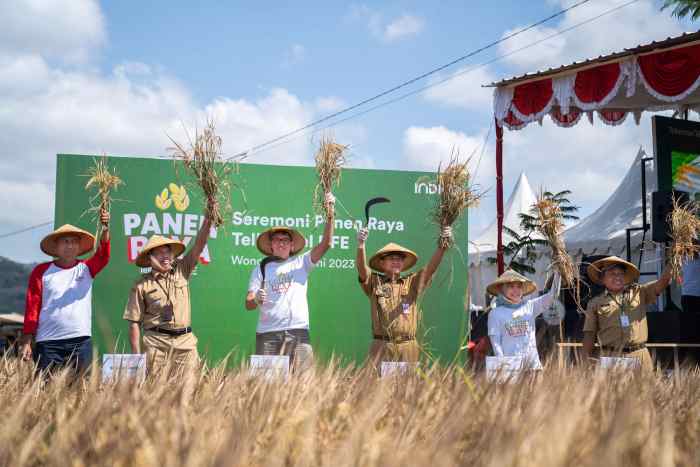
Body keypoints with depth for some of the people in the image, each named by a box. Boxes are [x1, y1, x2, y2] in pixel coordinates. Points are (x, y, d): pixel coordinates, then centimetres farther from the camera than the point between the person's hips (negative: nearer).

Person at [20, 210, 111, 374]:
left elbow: (103, 256, -9)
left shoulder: (86, 268, 9)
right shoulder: (41, 271, 5)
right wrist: (26, 342, -4)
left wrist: (105, 229, -27)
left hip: (81, 342, 1)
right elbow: (32, 307, 2)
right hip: (48, 343, -1)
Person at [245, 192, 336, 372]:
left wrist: (330, 215, -10)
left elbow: (325, 244, 1)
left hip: (298, 331, 0)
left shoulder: (301, 263, 12)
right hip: (267, 333, 0)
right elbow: (248, 304, 6)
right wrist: (256, 299, -18)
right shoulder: (261, 269, 12)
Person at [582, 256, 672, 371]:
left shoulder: (639, 293, 14)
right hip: (611, 357, -1)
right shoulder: (595, 303, 12)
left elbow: (661, 283, 3)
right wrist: (586, 360, 2)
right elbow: (589, 334, 10)